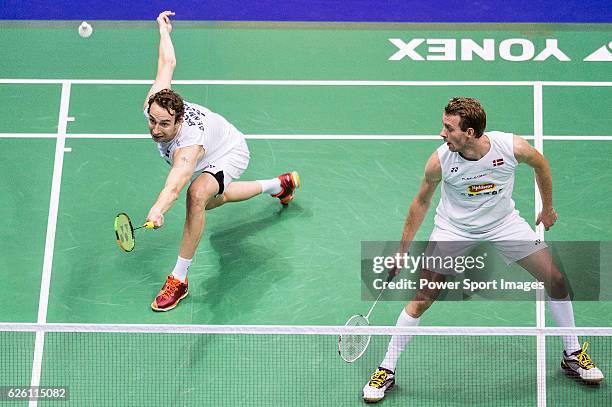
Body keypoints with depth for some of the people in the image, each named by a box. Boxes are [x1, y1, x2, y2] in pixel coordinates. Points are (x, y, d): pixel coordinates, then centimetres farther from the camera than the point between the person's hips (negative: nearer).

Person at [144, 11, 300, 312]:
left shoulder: (187, 146, -48)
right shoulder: (154, 107, -31)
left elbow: (174, 186, -66)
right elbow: (167, 64, -16)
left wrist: (157, 210, -85)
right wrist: (163, 30, -1)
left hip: (230, 152, -9)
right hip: (210, 157, 9)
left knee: (198, 194, -38)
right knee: (213, 201, 34)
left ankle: (179, 279, -26)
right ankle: (280, 184, 55)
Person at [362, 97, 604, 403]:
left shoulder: (513, 147, -26)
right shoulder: (439, 161, -26)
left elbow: (540, 164, -1)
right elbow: (421, 203, -8)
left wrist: (547, 208, 10)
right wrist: (402, 252, -4)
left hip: (504, 223, 2)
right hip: (453, 229, -2)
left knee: (556, 279, -1)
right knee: (421, 299, -7)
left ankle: (573, 355, 21)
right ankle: (386, 371, 9)